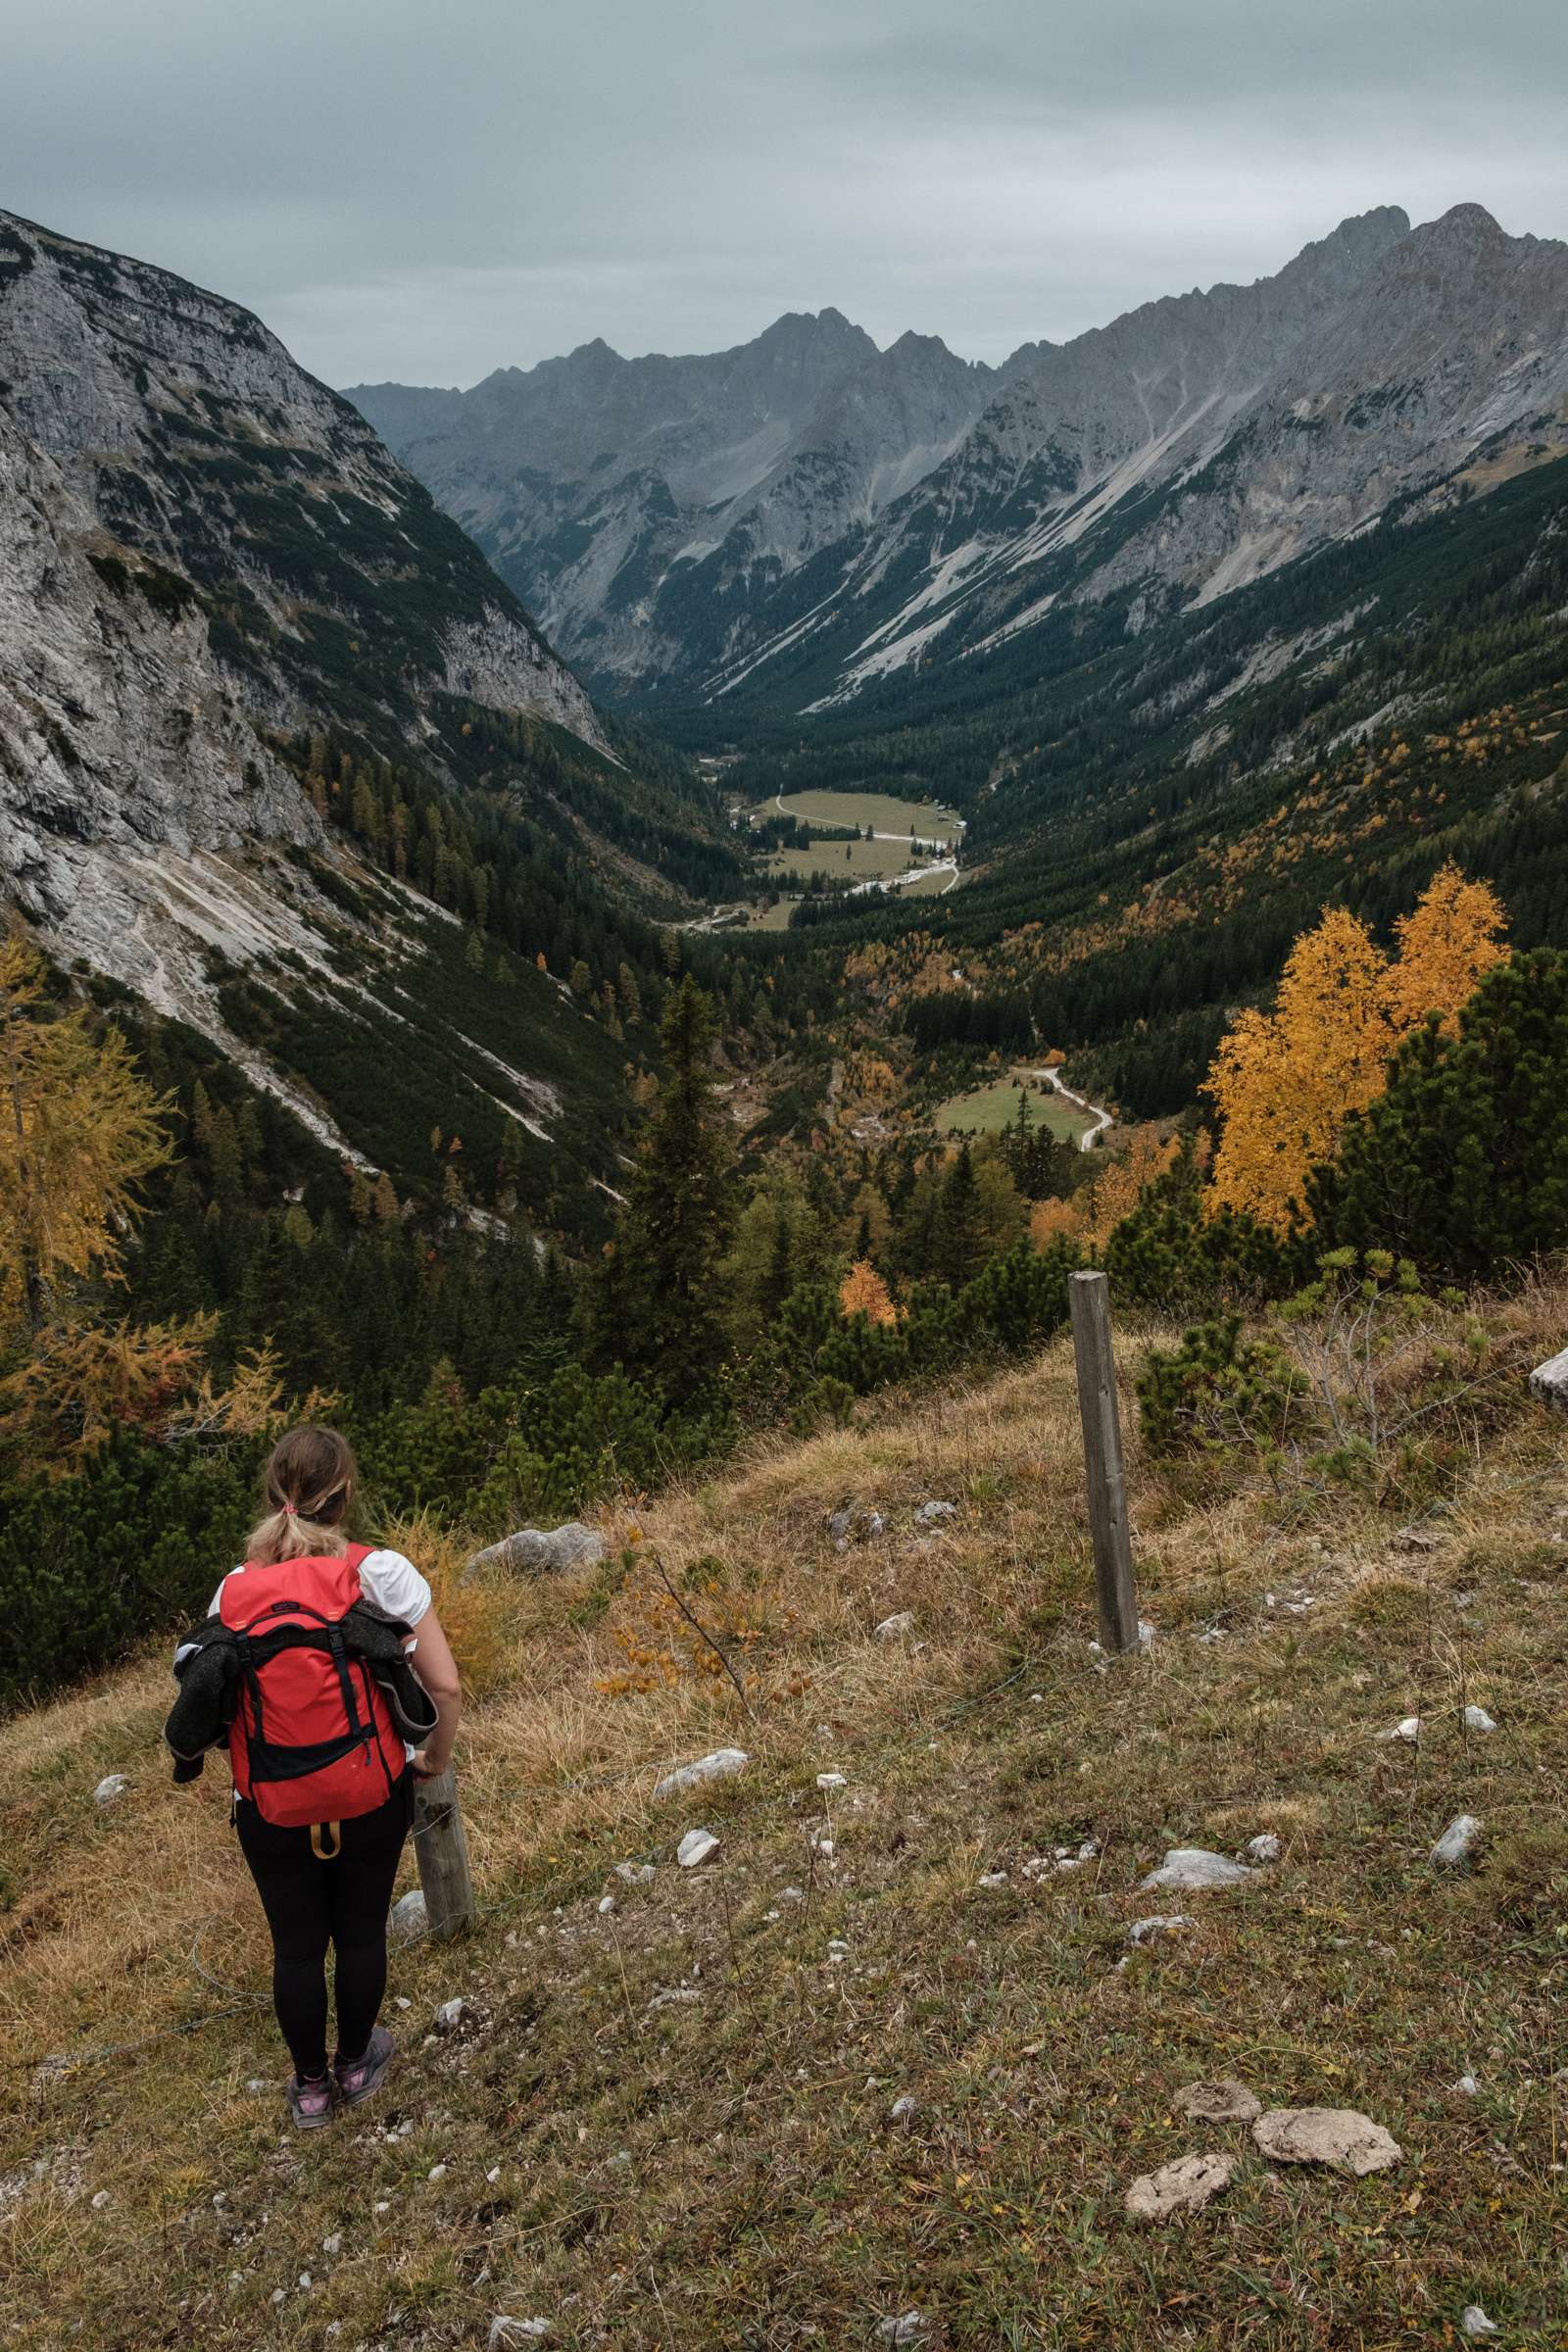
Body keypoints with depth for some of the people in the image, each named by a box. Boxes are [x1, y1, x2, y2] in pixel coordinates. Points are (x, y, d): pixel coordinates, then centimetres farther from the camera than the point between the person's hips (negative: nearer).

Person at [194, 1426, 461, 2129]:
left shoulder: (232, 1592, -7)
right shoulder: (378, 1571, -15)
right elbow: (445, 1686, -15)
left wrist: (255, 1773, 12)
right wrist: (435, 1758, 3)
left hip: (272, 1809, 2)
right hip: (370, 1799, -1)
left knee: (296, 1947, 19)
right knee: (361, 1933, 20)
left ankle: (311, 2087, 38)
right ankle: (355, 2065, 41)